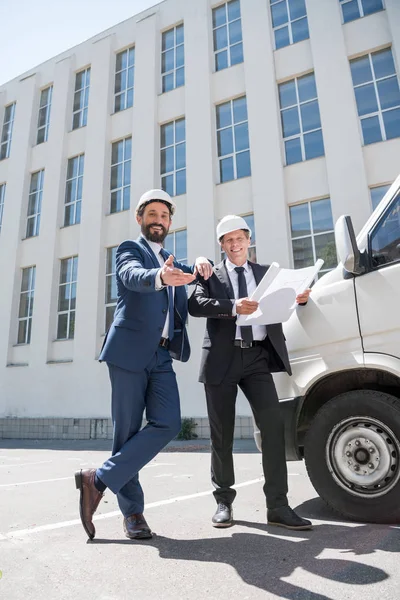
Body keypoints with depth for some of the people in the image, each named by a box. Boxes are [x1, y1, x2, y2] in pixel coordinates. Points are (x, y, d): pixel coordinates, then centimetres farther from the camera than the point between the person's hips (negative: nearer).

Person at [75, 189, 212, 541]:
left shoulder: (171, 261, 22)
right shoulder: (130, 249, 3)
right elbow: (133, 276, -19)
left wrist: (200, 265, -2)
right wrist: (162, 277, -43)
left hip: (162, 356, 6)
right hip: (130, 352, -5)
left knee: (168, 424, -8)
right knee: (128, 431, 0)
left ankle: (99, 479, 2)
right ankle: (132, 511, 15)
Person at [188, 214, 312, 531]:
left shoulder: (266, 273, 16)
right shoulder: (211, 275, 7)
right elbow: (195, 304, -11)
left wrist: (299, 299, -13)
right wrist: (233, 307, -26)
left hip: (258, 356, 2)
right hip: (222, 358, -1)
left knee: (274, 424, -5)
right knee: (222, 433, 8)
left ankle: (278, 505, 8)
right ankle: (224, 501, 25)